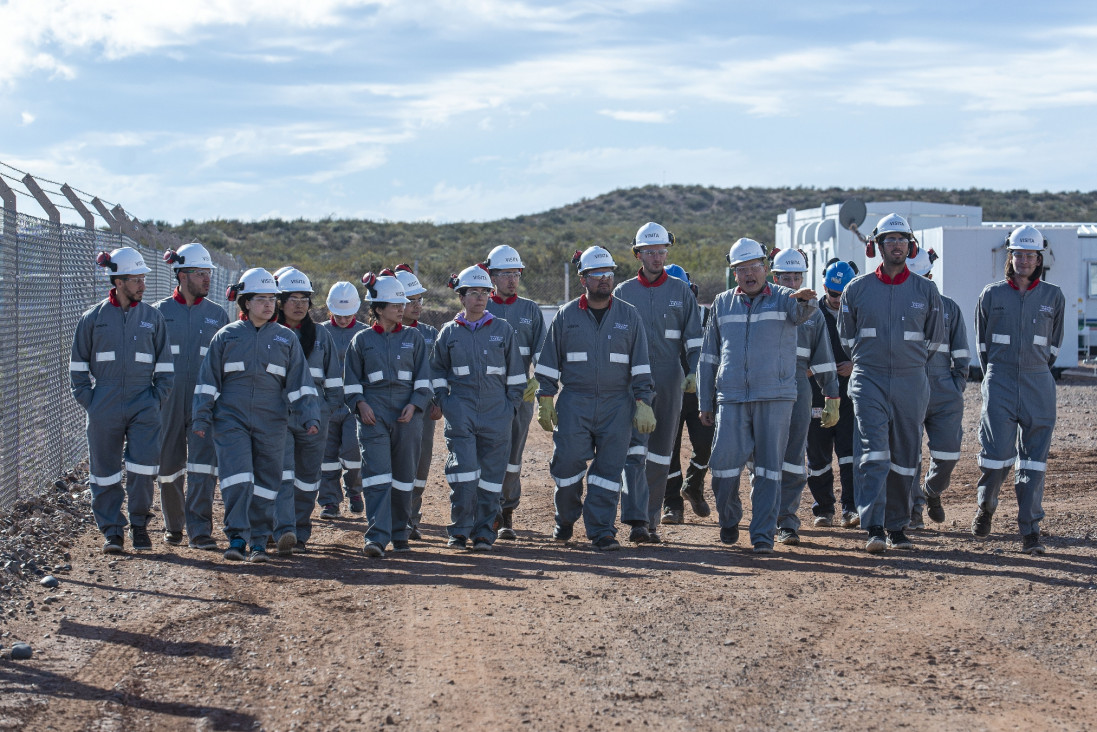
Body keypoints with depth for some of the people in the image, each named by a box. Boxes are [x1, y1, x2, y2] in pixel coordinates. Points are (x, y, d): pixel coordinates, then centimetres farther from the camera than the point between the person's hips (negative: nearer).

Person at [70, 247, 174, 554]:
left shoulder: (152, 317, 6)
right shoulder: (93, 317, 3)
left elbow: (164, 365, 11)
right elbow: (78, 363, 9)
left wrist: (157, 400, 2)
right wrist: (87, 399, 0)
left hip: (143, 403, 0)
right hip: (104, 407, 0)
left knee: (143, 468, -8)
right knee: (105, 471, 3)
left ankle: (139, 525, 10)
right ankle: (112, 531, 14)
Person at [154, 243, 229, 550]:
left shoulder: (217, 314, 8)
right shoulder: (160, 312, 5)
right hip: (169, 401, 0)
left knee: (203, 465, -11)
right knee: (169, 465, 7)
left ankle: (200, 530, -11)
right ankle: (173, 525, 25)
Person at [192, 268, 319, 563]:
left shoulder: (286, 338, 9)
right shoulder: (226, 336, 7)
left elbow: (300, 383, 7)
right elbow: (208, 381, 7)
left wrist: (310, 417, -4)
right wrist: (201, 417, 0)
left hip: (271, 422, 1)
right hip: (231, 418, -1)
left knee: (265, 482, 4)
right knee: (237, 479, -14)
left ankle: (259, 541, 12)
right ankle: (237, 538, -9)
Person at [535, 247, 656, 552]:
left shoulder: (628, 316, 7)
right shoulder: (566, 316, 6)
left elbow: (640, 365, 7)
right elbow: (548, 363, 9)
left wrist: (643, 404, -1)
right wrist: (545, 402, 4)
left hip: (617, 405, 1)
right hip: (574, 403, 0)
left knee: (609, 469, -2)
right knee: (567, 463, -5)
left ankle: (601, 530, 4)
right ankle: (566, 518, 21)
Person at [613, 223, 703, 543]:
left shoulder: (680, 291, 8)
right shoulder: (623, 292, 8)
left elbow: (693, 336, 8)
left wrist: (694, 371, -4)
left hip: (669, 382, 1)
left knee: (659, 453, 6)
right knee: (634, 448, -14)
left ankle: (651, 520, 13)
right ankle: (635, 520, -21)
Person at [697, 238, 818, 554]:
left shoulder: (783, 299, 4)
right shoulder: (723, 303, 12)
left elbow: (803, 310, -22)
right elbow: (709, 355, 15)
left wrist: (805, 300, -47)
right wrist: (705, 402, 12)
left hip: (775, 397, -2)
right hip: (731, 397, 2)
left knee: (769, 466, -1)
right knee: (724, 460, -5)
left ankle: (763, 534, 4)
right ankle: (729, 519, 19)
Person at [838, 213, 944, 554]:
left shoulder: (925, 290, 6)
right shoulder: (857, 289, 5)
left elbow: (934, 338, 17)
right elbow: (847, 336, 17)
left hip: (911, 382, 2)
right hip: (869, 380, -2)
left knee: (904, 459, 6)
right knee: (873, 453, -15)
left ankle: (897, 527, 16)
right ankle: (874, 529, -21)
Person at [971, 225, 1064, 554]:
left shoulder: (1053, 297, 6)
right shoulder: (992, 295, 4)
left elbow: (1054, 344, 17)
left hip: (1038, 384, 1)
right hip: (999, 382, -1)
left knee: (1034, 459, -2)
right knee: (998, 452, -9)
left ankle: (1030, 530, 1)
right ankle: (986, 507, 19)